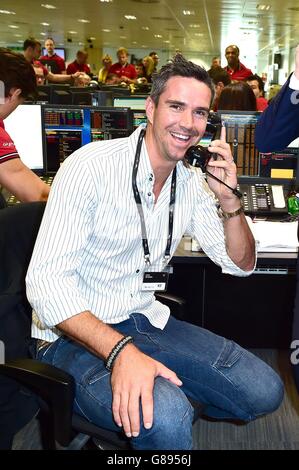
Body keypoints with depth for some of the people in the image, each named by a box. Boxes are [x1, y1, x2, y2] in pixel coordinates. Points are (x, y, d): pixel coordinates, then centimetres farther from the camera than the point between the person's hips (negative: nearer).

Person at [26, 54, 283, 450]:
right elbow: (46, 283, -23)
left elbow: (241, 264, 9)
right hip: (76, 336, -7)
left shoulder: (191, 183, 5)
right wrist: (121, 351, -35)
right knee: (164, 419, -34)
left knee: (264, 391, -2)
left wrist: (229, 201, -9)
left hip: (145, 322, 7)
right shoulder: (91, 167, -17)